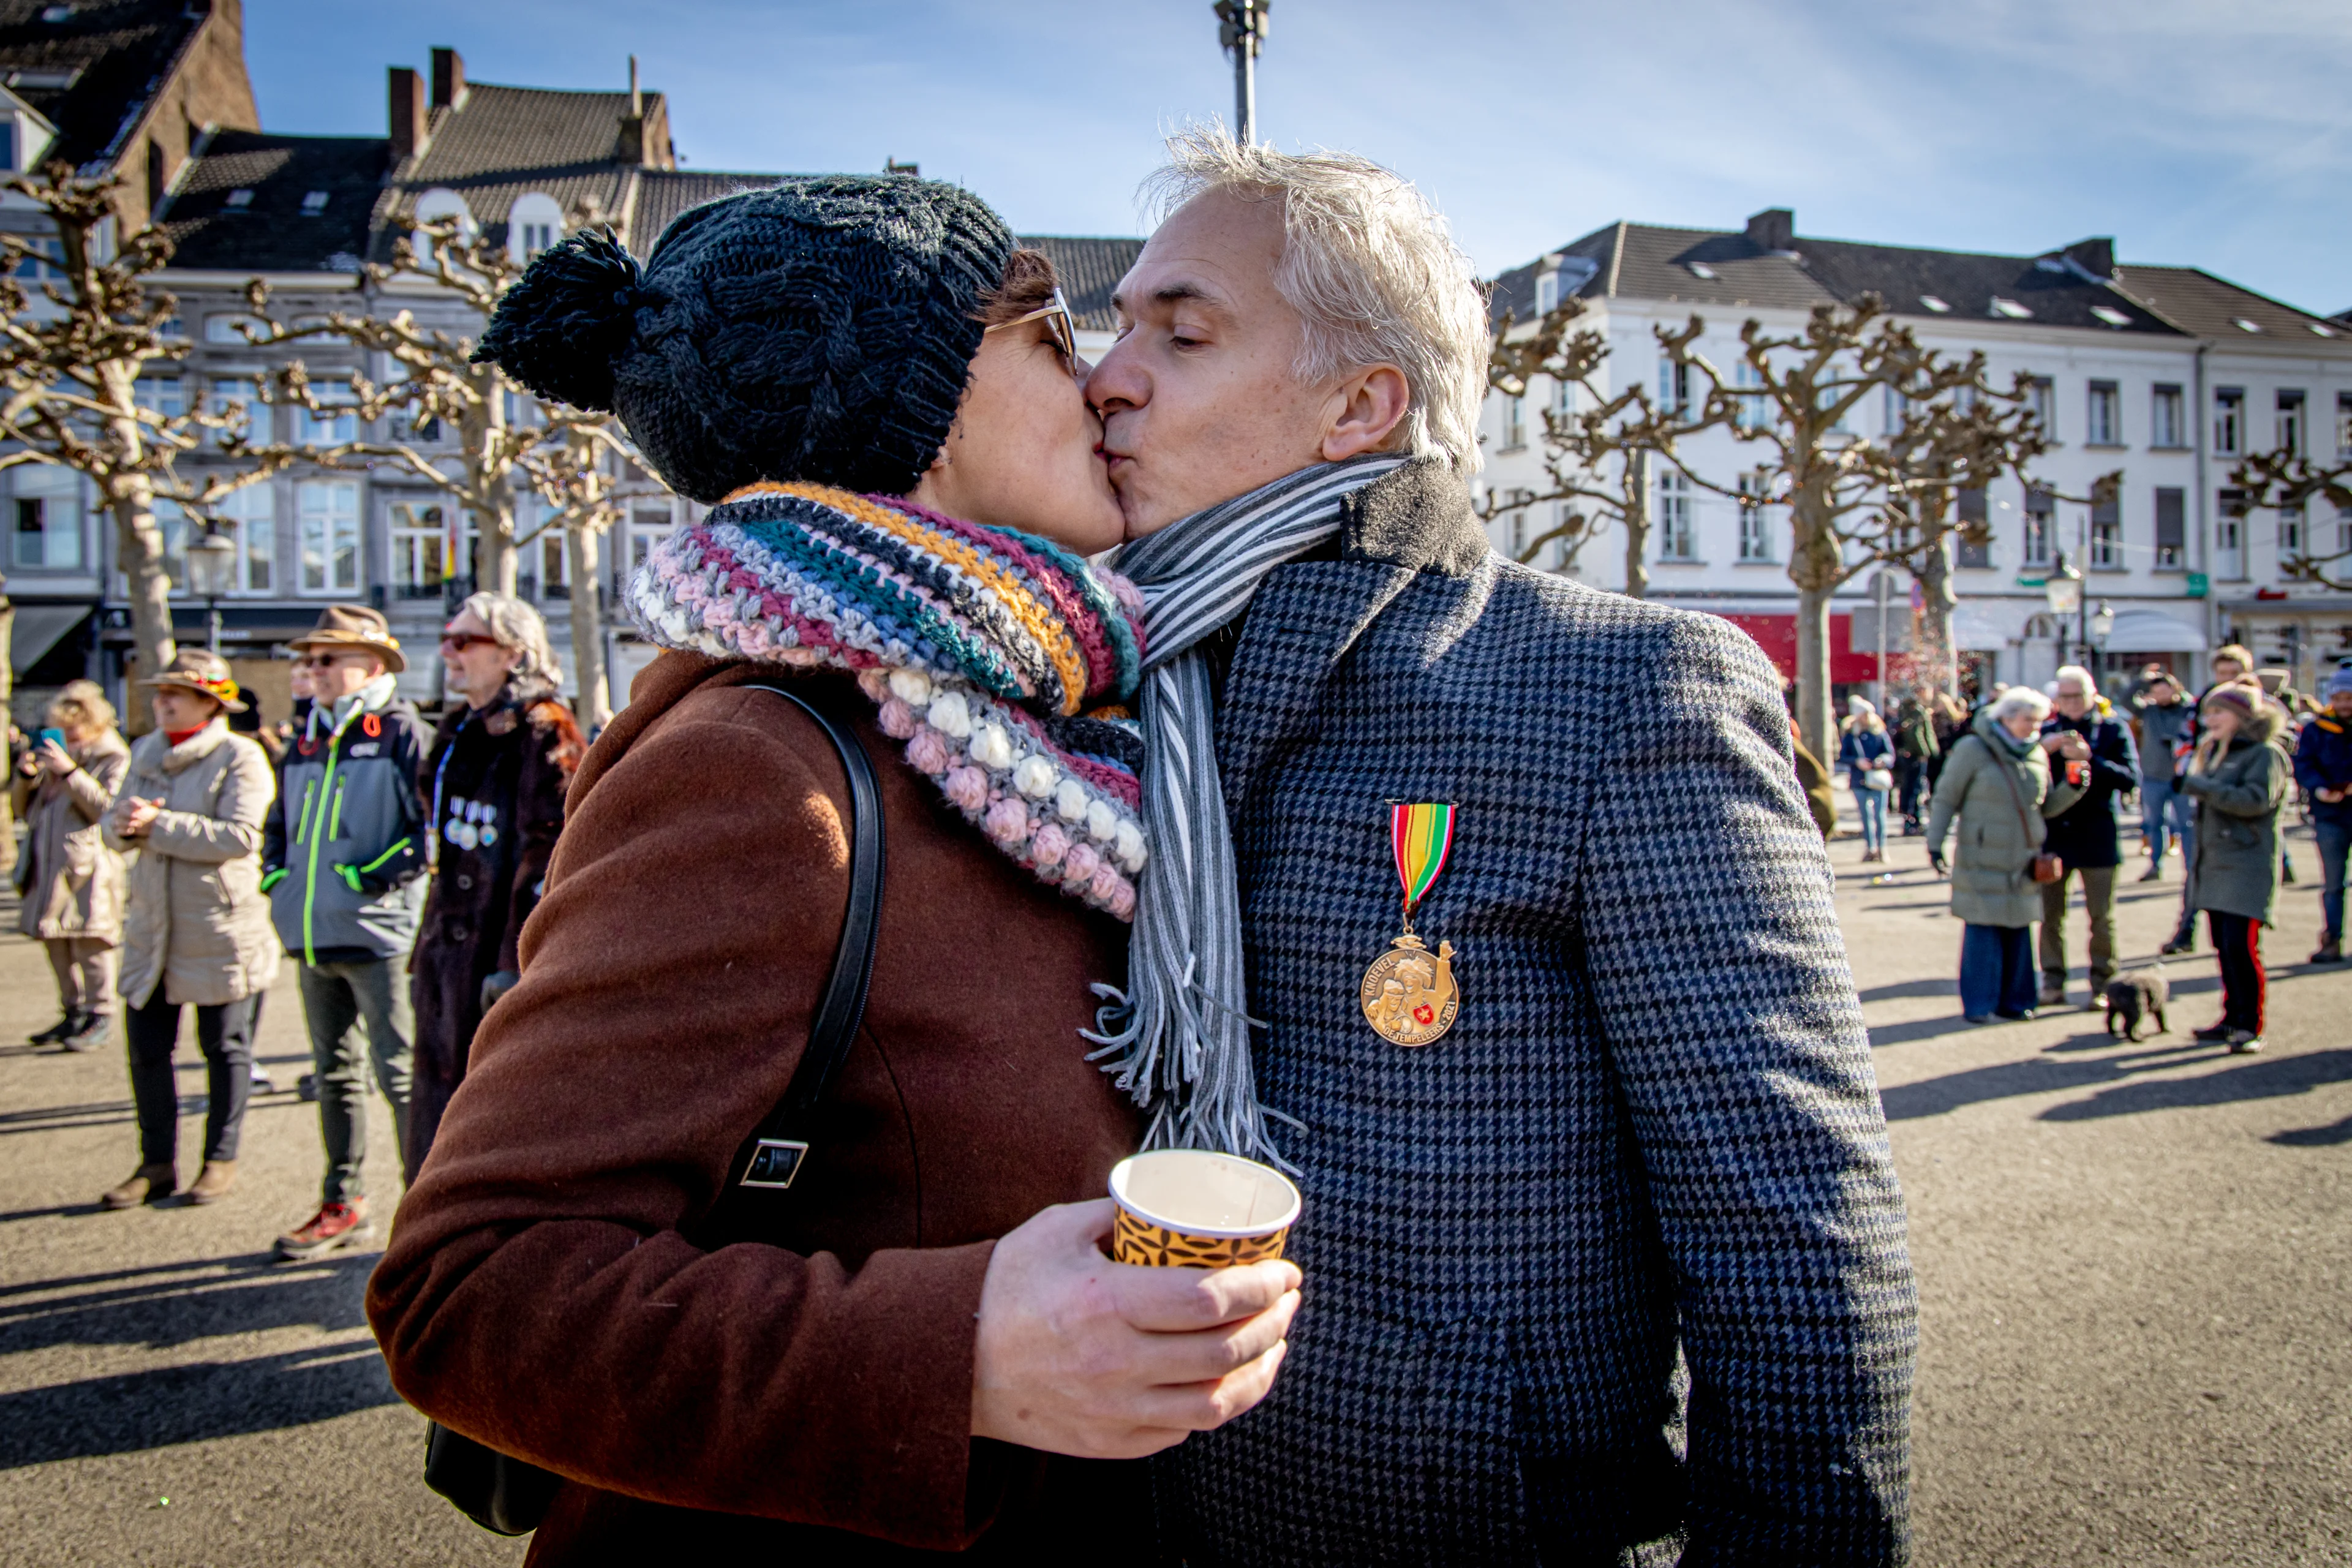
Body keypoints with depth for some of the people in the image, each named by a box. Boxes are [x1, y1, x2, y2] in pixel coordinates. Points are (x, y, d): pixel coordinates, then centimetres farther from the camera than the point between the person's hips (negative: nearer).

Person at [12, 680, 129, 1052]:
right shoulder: (56, 752, 19)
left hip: (87, 865, -8)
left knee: (89, 940, -6)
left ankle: (99, 1015, 2)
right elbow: (25, 810, 21)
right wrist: (26, 776, 3)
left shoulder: (113, 758, -3)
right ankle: (73, 1012, 22)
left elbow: (107, 808, -18)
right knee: (56, 942, 12)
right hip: (49, 864, 8)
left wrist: (70, 771, -20)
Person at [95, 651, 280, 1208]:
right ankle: (157, 1163, 21)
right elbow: (116, 822, 12)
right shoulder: (145, 753, 11)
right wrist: (123, 824, -11)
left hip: (221, 927, -6)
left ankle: (221, 1159, 19)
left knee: (225, 1047, 6)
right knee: (146, 1047, 8)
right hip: (153, 926, 6)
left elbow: (238, 836, -21)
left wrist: (158, 824, -22)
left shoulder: (241, 757, -10)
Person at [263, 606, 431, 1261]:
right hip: (313, 935, 8)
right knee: (334, 1073, 16)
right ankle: (343, 1205, 27)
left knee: (400, 1075, -3)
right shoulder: (307, 739, 15)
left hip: (377, 933, -8)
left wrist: (379, 875, -18)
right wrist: (278, 876, 11)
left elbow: (432, 821, -15)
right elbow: (281, 820, 26)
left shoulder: (401, 731, -7)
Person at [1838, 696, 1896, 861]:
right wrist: (1857, 762, -18)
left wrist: (1883, 761, -22)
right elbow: (1842, 757, -2)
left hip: (1879, 779, -1)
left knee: (1879, 814, -2)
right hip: (1859, 781, 1)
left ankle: (1882, 847, 10)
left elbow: (1890, 753, 0)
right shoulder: (1849, 735, 1)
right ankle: (1870, 848, 16)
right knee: (1865, 815, 7)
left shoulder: (1880, 732, 1)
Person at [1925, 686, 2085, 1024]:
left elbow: (2047, 806, 14)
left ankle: (2013, 1000, 18)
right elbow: (1946, 799, -5)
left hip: (2023, 862, 5)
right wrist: (1935, 843, -10)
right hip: (1983, 861, -5)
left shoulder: (2038, 755, 9)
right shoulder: (1973, 749, -8)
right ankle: (1978, 1004, 4)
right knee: (1983, 930, -4)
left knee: (2019, 929, 8)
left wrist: (2073, 787, -4)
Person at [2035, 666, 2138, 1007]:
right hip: (2053, 835, 2)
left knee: (2102, 917, 3)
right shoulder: (2047, 730, 7)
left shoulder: (2113, 730, -1)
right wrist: (2043, 748, -16)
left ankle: (2102, 984, 14)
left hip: (2098, 837, -2)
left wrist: (2090, 758, -24)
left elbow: (2131, 779, -12)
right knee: (2050, 915, 7)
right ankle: (2053, 982, 16)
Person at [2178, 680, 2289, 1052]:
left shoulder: (2266, 753, -7)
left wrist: (2200, 787, -20)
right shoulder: (2217, 752, 19)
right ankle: (2233, 1018, 18)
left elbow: (2257, 799, -22)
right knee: (2223, 946, 10)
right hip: (2214, 863, 8)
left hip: (2247, 866, -8)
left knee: (2240, 945, -10)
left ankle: (2250, 1026, -3)